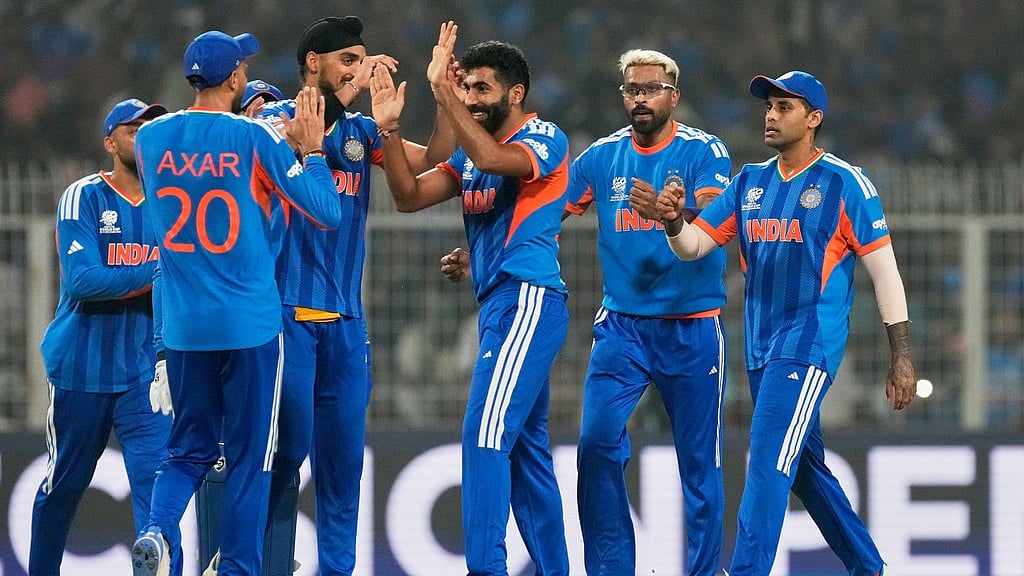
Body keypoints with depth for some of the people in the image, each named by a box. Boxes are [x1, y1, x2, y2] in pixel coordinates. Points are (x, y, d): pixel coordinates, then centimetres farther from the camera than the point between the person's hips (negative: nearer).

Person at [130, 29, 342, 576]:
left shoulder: (151, 137, 3)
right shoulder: (254, 137, -9)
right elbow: (327, 212, -8)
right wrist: (309, 148, 7)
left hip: (181, 326, 4)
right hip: (249, 324, -4)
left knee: (189, 449, 13)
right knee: (249, 455, 7)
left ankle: (158, 530, -13)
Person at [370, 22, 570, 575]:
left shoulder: (545, 138, -6)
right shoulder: (471, 155, 18)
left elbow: (491, 159, -26)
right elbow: (409, 196, 12)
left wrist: (442, 92, -26)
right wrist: (389, 131, -1)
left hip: (527, 300, -10)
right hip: (499, 303, 10)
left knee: (485, 434, -18)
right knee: (525, 446, 13)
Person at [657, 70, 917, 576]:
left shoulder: (845, 183, -6)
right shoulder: (750, 183, 12)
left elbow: (884, 270, -5)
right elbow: (694, 245, 9)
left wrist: (901, 358, -8)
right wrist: (674, 222, -15)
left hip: (812, 340, -7)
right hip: (761, 346, 7)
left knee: (769, 462, -18)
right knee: (803, 467, 15)